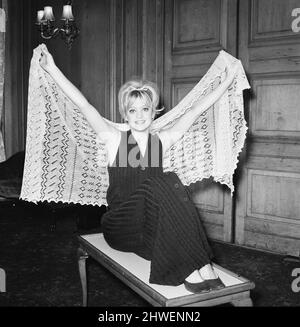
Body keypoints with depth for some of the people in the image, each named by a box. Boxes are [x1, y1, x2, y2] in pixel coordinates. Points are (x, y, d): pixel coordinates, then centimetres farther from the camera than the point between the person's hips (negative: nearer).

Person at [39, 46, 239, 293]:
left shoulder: (162, 141, 7)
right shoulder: (114, 139, 0)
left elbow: (195, 110, 6)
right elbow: (83, 104, -9)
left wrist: (229, 79, 7)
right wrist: (52, 69, -17)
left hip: (154, 226, 3)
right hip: (120, 227, -2)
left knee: (171, 184, -29)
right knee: (160, 183, -29)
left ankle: (201, 265, -34)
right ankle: (190, 269, -34)